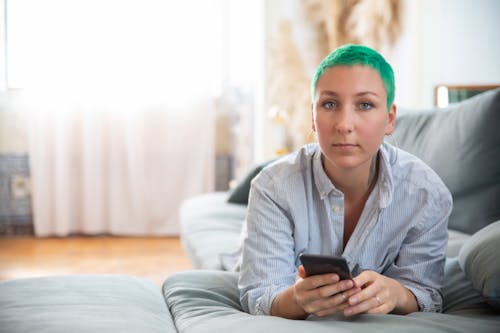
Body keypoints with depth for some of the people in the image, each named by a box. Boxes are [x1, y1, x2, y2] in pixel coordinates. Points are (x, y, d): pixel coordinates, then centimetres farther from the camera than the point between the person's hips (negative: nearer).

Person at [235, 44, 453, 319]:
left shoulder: (428, 194, -19)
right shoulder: (273, 188, -23)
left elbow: (425, 295, -16)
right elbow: (257, 299, -24)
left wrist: (396, 294, -42)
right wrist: (296, 299, -50)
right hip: (297, 324, 0)